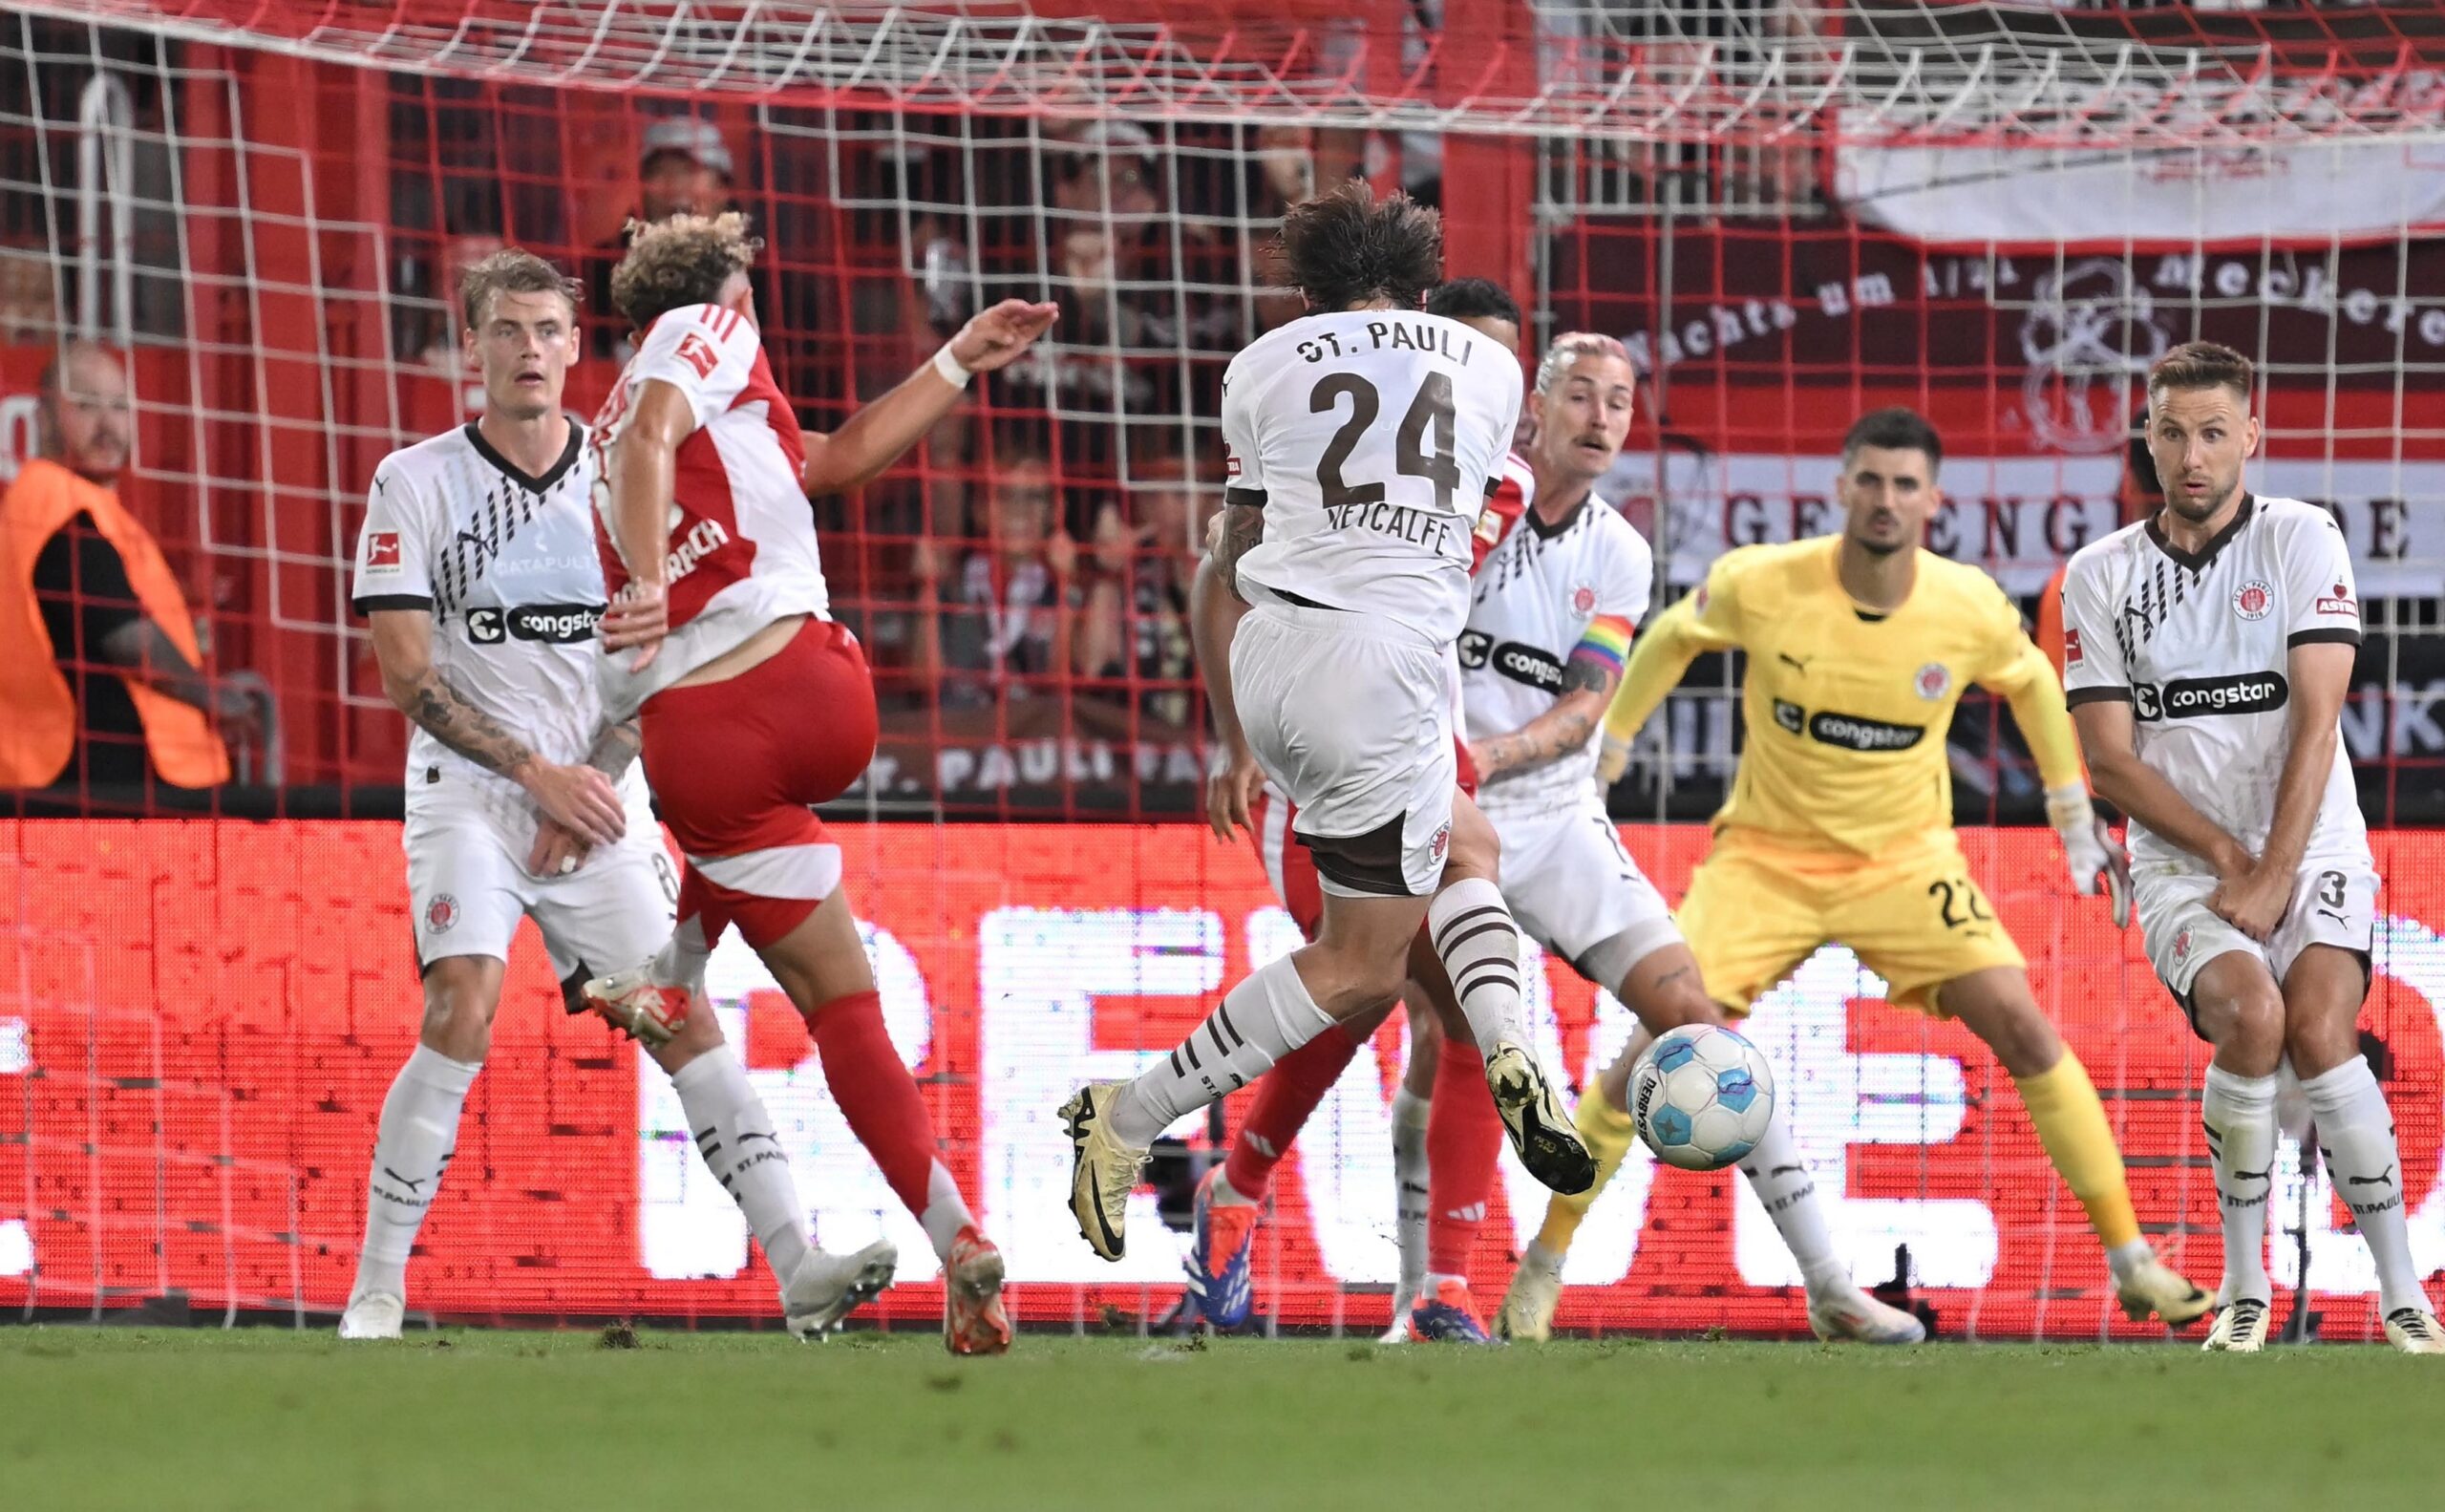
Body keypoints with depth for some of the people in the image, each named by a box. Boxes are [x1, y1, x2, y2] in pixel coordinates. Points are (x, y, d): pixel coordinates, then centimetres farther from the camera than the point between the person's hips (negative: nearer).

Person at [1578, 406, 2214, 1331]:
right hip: (1766, 855, -1)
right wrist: (1604, 757, 10)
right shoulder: (1759, 587, -17)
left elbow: (2030, 683, 11)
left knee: (2027, 1033, -13)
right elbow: (1670, 640, 6)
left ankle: (2131, 1261, -2)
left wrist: (2074, 815, 13)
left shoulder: (1971, 609, -13)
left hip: (1905, 862, 1)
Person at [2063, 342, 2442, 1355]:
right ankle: (2243, 1286, -12)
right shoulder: (2100, 576, 4)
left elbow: (2315, 721, -8)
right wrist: (2225, 854, -10)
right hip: (2180, 864, 1)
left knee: (2318, 1027, -25)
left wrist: (2274, 875, -16)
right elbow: (2108, 759, 0)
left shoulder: (2301, 540, -1)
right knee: (2249, 1014, -27)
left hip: (2312, 851, -1)